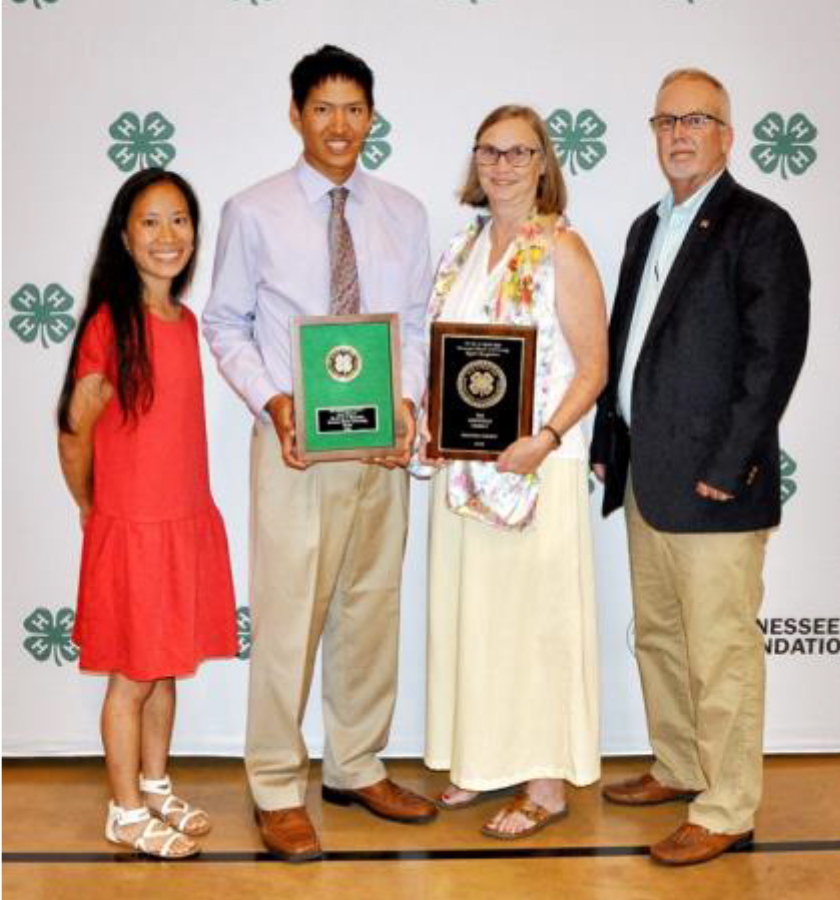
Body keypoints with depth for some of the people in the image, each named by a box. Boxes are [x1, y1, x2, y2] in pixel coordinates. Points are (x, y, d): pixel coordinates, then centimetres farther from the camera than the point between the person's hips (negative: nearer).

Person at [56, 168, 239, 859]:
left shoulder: (186, 321, 7)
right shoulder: (111, 324, -16)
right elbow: (75, 433, -11)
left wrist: (195, 507, 9)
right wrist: (94, 510, 1)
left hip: (190, 522, 7)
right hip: (131, 529, -6)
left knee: (168, 667, 18)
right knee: (132, 677, 7)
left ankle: (157, 789, 34)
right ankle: (127, 812, 22)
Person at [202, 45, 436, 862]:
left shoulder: (403, 214, 8)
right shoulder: (254, 213, -2)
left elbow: (417, 323, 9)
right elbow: (225, 324, 1)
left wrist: (408, 399, -8)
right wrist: (272, 402, -14)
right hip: (295, 440, -4)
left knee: (372, 610, 12)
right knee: (288, 615, -2)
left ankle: (356, 768, 28)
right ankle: (278, 790, 12)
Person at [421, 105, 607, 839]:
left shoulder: (561, 251, -9)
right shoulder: (466, 248, 11)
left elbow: (593, 368, -11)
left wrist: (546, 439, -24)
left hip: (537, 467, -7)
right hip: (463, 465, 7)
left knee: (536, 619, 1)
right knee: (470, 613, 13)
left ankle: (546, 783, 14)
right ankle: (485, 760, 28)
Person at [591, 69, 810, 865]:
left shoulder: (759, 227, -7)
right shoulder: (648, 228, 17)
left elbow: (774, 356, -14)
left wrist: (728, 468, -17)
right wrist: (607, 442, 12)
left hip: (712, 482, -8)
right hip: (646, 475, 8)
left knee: (720, 650, -2)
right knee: (658, 636, 18)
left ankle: (726, 812, 10)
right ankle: (679, 769, 34)